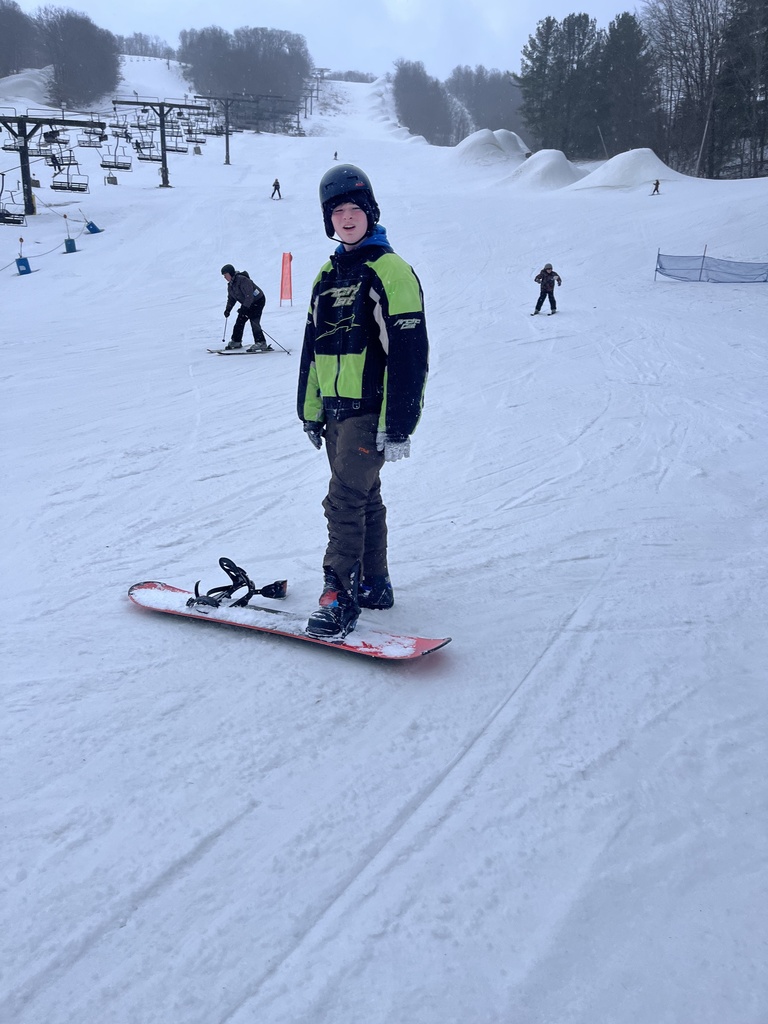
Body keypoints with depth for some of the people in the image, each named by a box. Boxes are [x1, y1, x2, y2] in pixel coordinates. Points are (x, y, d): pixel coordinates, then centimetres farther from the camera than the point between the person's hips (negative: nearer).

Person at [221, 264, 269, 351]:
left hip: (257, 301, -10)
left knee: (254, 322, -19)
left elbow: (249, 296, -32)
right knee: (240, 321, 8)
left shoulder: (242, 280, -27)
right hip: (247, 304, 10)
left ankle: (261, 343, -20)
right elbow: (231, 298, 18)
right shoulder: (230, 284, 4)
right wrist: (228, 309, 8)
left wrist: (244, 308, -37)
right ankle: (236, 341, 19)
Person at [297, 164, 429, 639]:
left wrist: (398, 426, -20)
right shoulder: (327, 276, 15)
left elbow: (408, 354, -16)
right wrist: (310, 411, 17)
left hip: (371, 412, -8)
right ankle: (374, 585, 26)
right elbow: (313, 348, 20)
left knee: (345, 499, -13)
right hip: (336, 411, 8)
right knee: (364, 497, 15)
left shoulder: (391, 272, -10)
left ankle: (340, 596, -8)